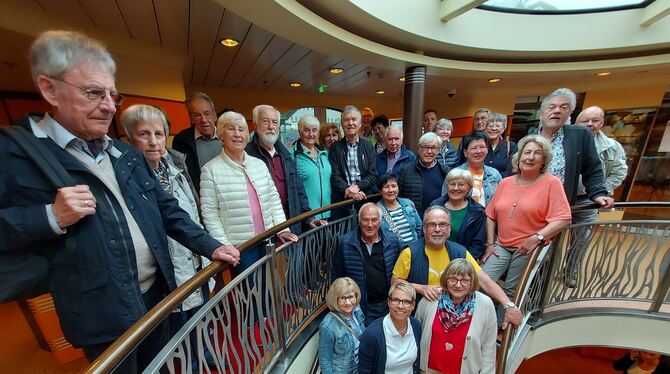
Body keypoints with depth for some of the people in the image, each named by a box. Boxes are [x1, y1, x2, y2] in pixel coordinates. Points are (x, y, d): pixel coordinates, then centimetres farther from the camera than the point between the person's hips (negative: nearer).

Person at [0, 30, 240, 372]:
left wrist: (210, 247, 0)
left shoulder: (128, 154, 6)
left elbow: (166, 209, 6)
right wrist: (51, 217, -23)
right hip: (101, 314, -4)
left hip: (158, 294, 5)